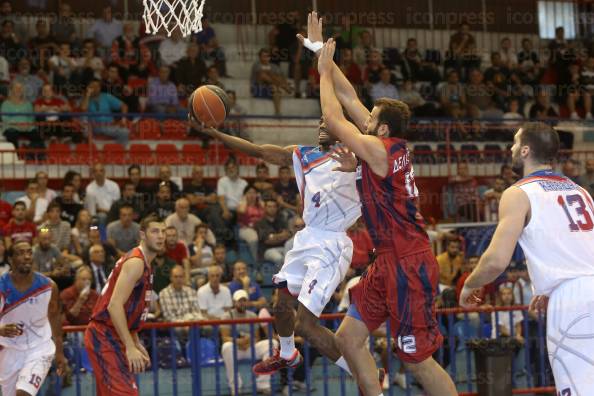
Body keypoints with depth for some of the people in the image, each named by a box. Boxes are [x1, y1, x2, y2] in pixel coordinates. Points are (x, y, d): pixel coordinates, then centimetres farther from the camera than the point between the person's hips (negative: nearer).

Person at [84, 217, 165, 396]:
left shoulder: (144, 264, 17)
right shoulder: (135, 262, -15)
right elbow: (114, 305, -24)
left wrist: (137, 344, 22)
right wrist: (130, 347, -27)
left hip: (112, 337, 10)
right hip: (104, 337, -10)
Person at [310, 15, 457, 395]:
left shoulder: (378, 149, -15)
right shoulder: (390, 145, 8)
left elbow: (334, 120, -11)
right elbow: (349, 98, 12)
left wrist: (325, 71, 0)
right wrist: (321, 51, 13)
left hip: (408, 263, -10)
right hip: (389, 262, 10)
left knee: (418, 359, -4)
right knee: (349, 338, 12)